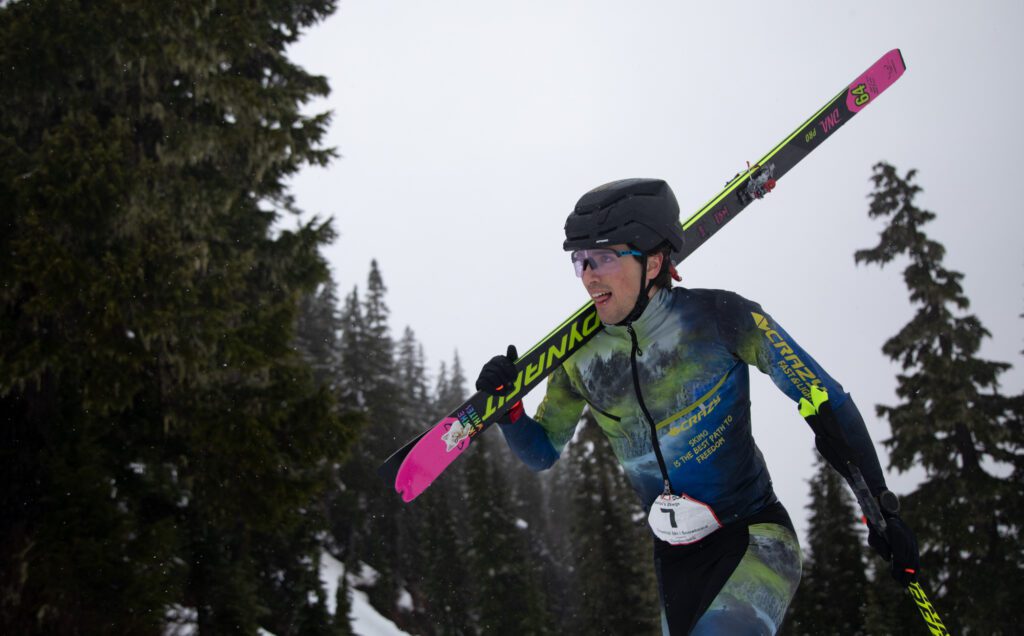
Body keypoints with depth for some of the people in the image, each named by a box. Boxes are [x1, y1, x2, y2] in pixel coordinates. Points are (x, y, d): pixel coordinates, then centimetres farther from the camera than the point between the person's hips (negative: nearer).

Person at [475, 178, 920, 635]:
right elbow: (541, 452, 7)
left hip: (756, 538, -5)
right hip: (677, 562, 5)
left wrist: (881, 507, -8)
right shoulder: (582, 358, -5)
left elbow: (823, 400, -9)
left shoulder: (719, 319, -16)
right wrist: (508, 405, -14)